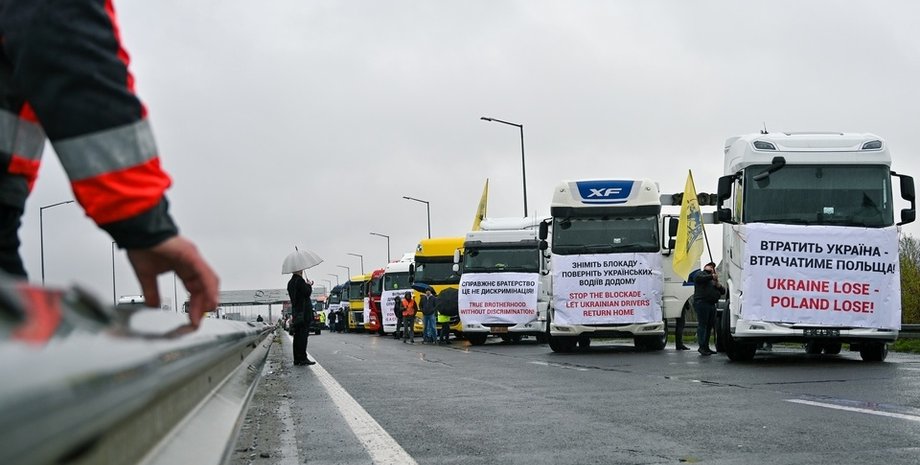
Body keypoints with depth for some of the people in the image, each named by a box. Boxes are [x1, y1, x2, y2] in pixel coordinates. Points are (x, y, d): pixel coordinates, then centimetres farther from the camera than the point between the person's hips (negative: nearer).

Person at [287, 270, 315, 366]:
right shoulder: (300, 280, -12)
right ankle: (302, 358, -11)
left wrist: (307, 285, 17)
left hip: (295, 313, 9)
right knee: (303, 335, -9)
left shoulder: (290, 283, 15)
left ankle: (297, 359, 10)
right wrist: (309, 285, 3)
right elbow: (307, 293, -15)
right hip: (304, 312, -9)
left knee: (297, 336, 9)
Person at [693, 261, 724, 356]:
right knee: (702, 325, -11)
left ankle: (706, 347, 9)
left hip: (711, 304, 8)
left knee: (709, 326, 5)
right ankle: (702, 346, -16)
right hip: (702, 303, -8)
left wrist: (718, 285, 3)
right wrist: (712, 276, -17)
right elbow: (701, 278, -15)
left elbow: (723, 291, 22)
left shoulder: (713, 281, 30)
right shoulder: (700, 274, 10)